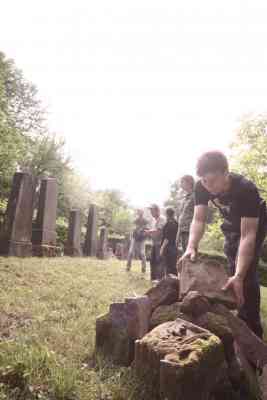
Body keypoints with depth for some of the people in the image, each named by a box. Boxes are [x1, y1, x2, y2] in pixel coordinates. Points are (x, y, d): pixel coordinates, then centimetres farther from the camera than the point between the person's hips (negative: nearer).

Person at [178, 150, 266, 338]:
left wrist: (239, 275, -51)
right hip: (232, 225, 5)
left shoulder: (246, 189, -40)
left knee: (247, 272, -17)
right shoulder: (201, 187, -27)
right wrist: (191, 247, -46)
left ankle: (251, 329, -5)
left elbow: (247, 235, -44)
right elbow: (199, 220, -27)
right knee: (231, 269, 12)